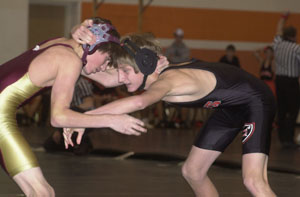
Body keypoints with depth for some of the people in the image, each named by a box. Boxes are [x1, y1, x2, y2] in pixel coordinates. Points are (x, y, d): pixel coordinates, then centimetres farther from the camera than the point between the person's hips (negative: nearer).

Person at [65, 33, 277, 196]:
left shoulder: (166, 80, -35)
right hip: (230, 106, 9)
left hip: (255, 101, -9)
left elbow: (139, 102, -57)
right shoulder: (152, 72, -9)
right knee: (192, 171, 12)